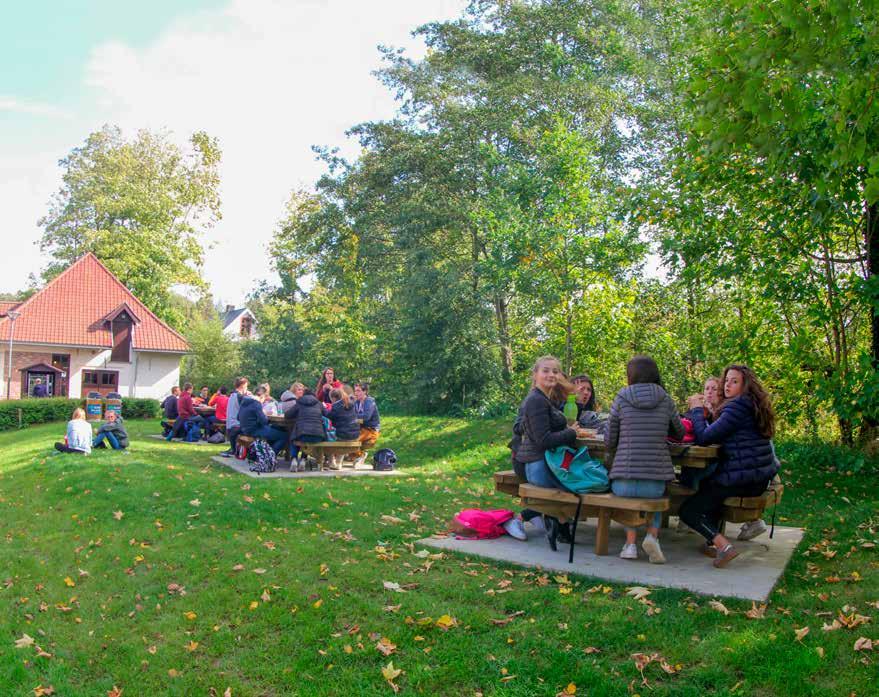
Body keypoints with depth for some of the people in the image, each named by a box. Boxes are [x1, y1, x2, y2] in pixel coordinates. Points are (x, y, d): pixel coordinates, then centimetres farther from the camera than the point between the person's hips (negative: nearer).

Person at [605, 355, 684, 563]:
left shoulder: (621, 398, -1)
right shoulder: (665, 400, 3)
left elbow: (609, 442, 2)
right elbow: (680, 433, 20)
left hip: (623, 481, -1)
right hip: (656, 481, 1)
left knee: (627, 494, 33)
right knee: (656, 499, 34)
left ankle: (631, 542, 14)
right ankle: (652, 535, 8)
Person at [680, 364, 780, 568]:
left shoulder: (737, 407, -16)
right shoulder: (754, 406, 15)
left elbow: (704, 437, -17)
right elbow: (718, 436, 20)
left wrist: (696, 409, -4)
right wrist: (703, 412, 8)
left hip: (743, 479, -10)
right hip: (759, 479, 10)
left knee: (687, 510, -1)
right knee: (707, 484, 34)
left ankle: (723, 546, -15)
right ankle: (713, 541, 29)